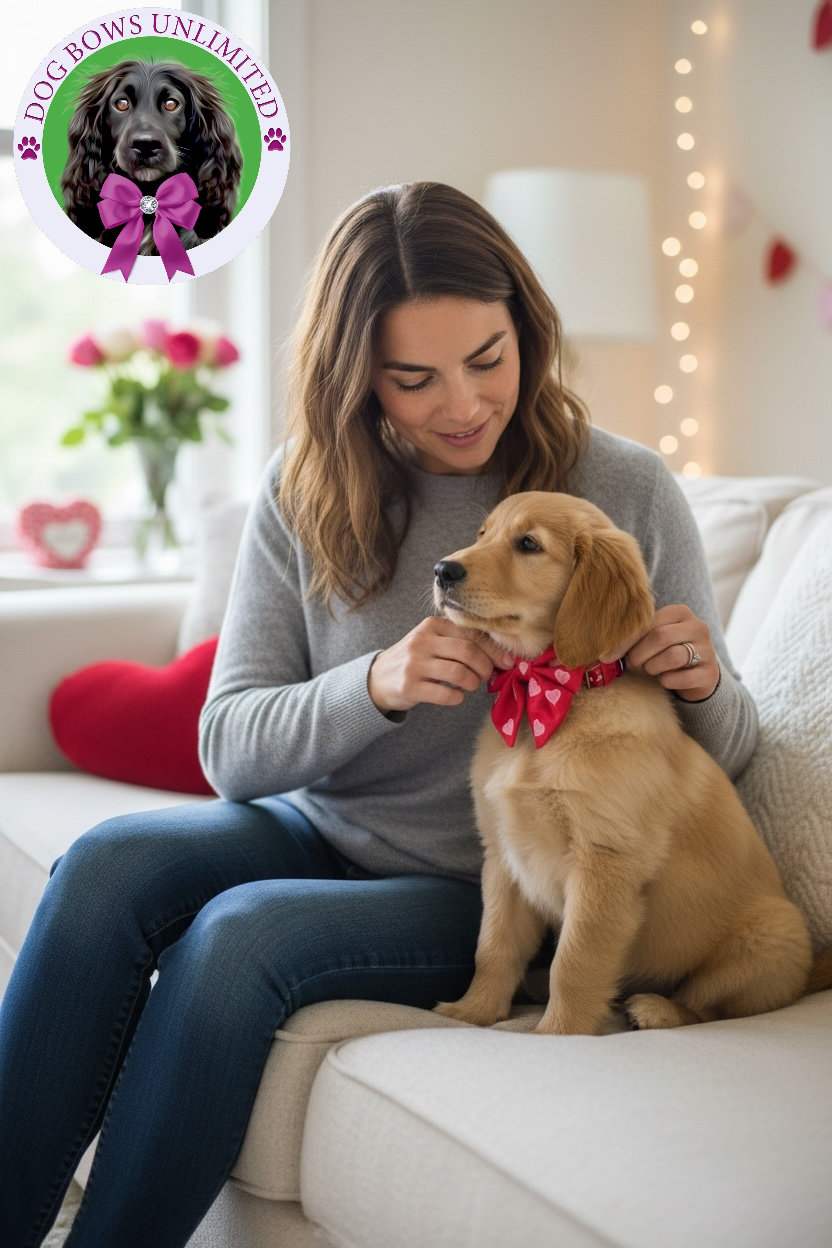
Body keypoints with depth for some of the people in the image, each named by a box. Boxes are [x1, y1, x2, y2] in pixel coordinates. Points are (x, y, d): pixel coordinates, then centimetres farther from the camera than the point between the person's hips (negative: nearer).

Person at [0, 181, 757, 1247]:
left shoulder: (624, 491, -8)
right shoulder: (303, 493, -2)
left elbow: (715, 760, 0)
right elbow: (229, 746, -7)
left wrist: (706, 690, -24)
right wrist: (374, 687, -26)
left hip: (493, 892, -3)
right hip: (322, 833, 3)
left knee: (237, 935, -29)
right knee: (106, 867, -25)